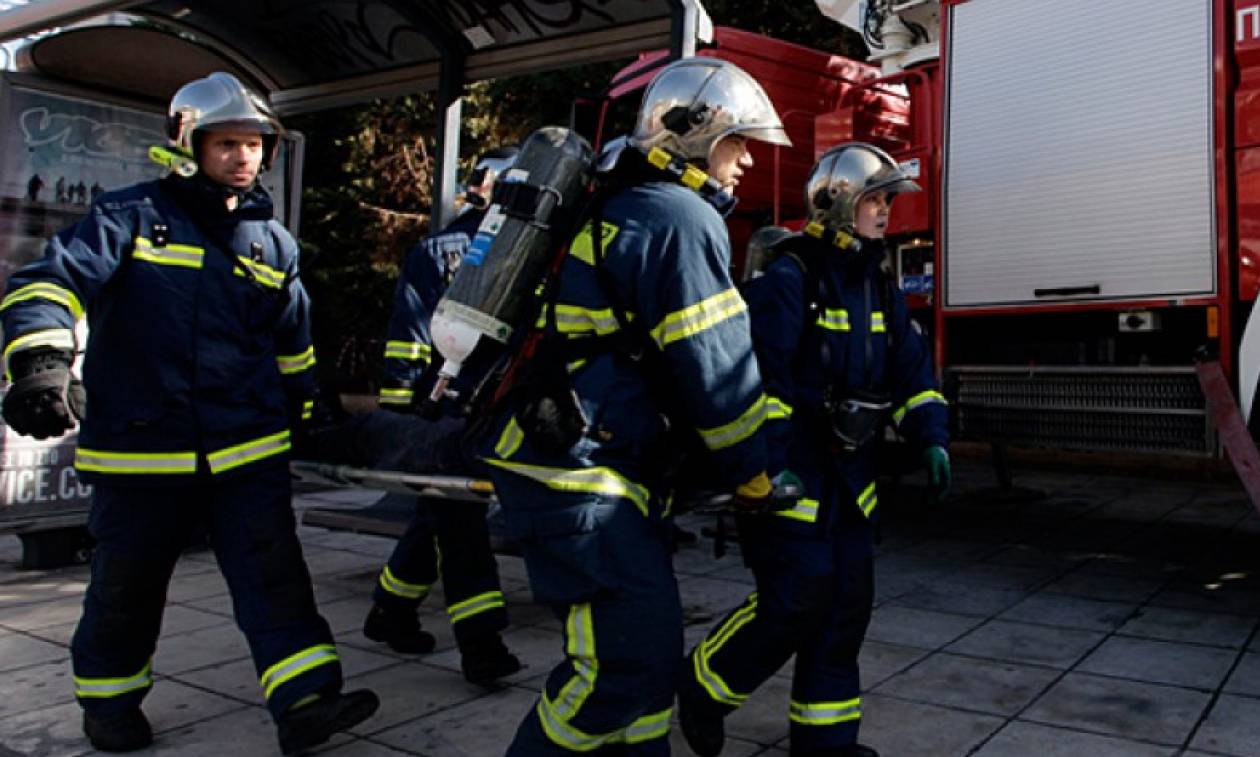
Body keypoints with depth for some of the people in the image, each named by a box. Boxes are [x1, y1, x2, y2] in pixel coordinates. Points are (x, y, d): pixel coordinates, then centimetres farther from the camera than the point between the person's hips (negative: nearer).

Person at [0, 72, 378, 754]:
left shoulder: (273, 243, 11)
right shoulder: (132, 216, -2)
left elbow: (294, 341, 22)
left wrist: (305, 409, 25)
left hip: (249, 450, 3)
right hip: (140, 450, -2)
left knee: (274, 574, -5)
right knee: (128, 587, 12)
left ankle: (304, 700, -2)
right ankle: (108, 702, 36)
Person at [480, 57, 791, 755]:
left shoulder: (621, 207, 19)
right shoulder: (683, 219, -12)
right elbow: (714, 372, -14)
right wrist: (756, 480, 0)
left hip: (595, 465, 10)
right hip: (575, 475, -10)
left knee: (649, 644, 16)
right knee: (629, 654, -6)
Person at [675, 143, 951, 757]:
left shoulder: (879, 287, 13)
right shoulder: (787, 279, -14)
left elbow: (911, 369, 15)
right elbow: (759, 380, -21)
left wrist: (931, 437, 2)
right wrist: (774, 470, -24)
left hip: (848, 469, 8)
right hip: (787, 465, -8)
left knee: (847, 602, 10)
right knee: (797, 599, -10)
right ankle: (702, 689, 14)